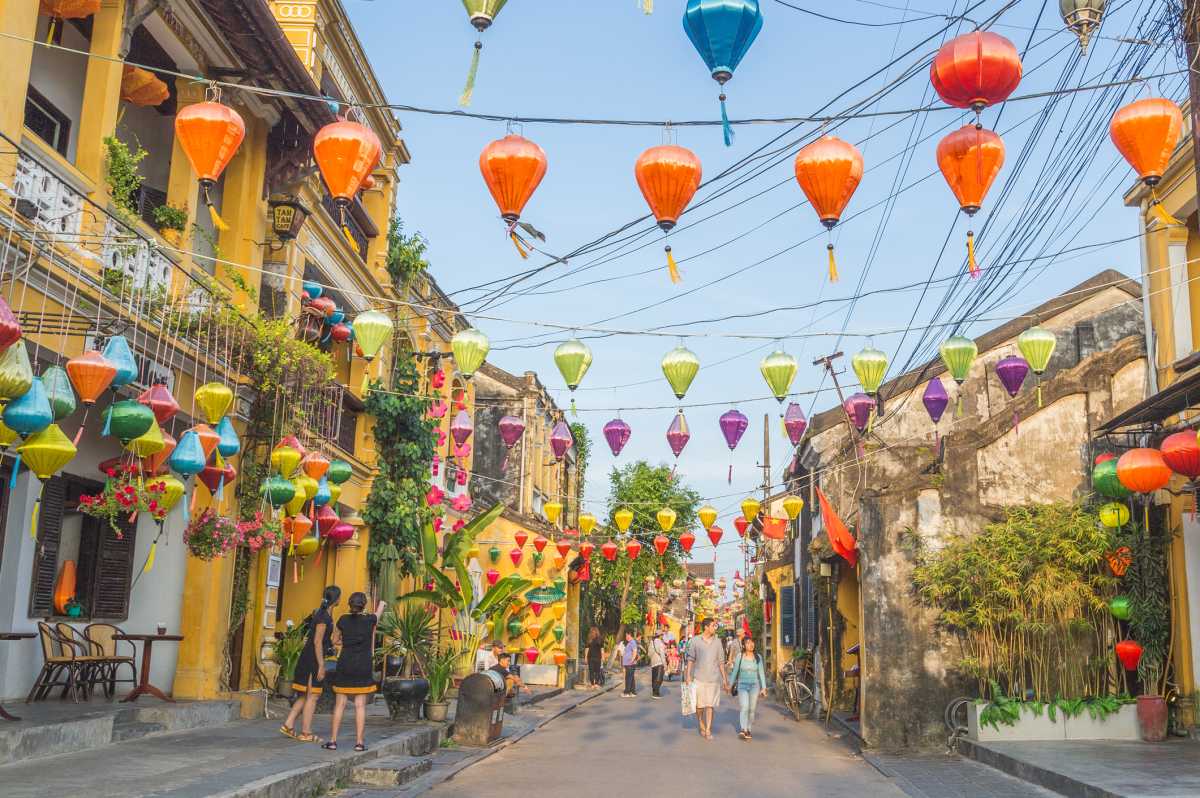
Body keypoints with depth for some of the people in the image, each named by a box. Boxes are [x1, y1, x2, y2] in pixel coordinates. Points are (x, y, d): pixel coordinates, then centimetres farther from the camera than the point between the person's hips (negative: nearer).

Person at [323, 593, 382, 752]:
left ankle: (333, 740, 7)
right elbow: (378, 612, 22)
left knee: (340, 704, 6)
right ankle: (359, 742, 2)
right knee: (360, 705, 2)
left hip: (345, 665, 1)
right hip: (364, 667, -1)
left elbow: (335, 640, 12)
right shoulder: (370, 620, -3)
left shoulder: (343, 620, -2)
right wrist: (382, 604, 43)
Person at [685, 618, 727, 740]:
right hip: (699, 678, -1)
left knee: (710, 705, -3)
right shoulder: (695, 641, 0)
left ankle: (708, 730, -1)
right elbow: (691, 659, 1)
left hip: (713, 678, 1)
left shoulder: (717, 642, 7)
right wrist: (688, 675, -7)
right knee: (699, 704, 6)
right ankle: (701, 727, 25)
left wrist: (724, 679, 9)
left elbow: (721, 661, 11)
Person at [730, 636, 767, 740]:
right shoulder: (740, 656, -2)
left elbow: (761, 673, 4)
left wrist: (764, 687, -2)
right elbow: (735, 672, 6)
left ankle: (748, 730, 19)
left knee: (751, 709, 4)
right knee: (745, 707, -18)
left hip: (754, 686, 2)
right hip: (742, 685, -2)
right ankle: (743, 730, -25)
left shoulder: (758, 657, 2)